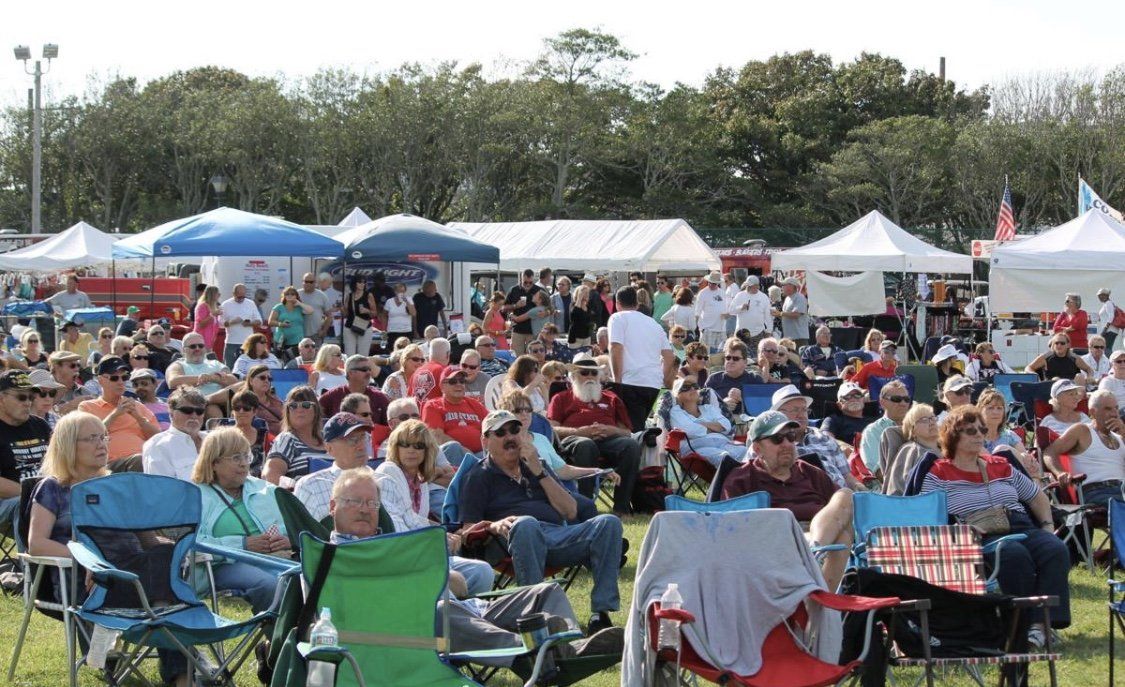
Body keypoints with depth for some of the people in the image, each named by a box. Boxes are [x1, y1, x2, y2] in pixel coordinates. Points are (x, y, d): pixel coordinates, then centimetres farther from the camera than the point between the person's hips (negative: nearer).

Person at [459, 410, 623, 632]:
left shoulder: (536, 466, 29)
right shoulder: (479, 476, 17)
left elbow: (570, 512, 17)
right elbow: (469, 529, 5)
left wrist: (540, 473, 9)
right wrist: (495, 526, -16)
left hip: (559, 534, 5)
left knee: (609, 523, -21)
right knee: (525, 524, -40)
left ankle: (601, 612, -29)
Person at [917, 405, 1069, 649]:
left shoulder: (1001, 466, 25)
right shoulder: (938, 473, 8)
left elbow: (1038, 497, 31)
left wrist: (1048, 525, 13)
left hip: (1021, 526, 5)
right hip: (980, 537, -5)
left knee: (1056, 550, -26)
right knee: (1015, 555, -38)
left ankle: (1043, 622, -32)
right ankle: (1026, 622, -30)